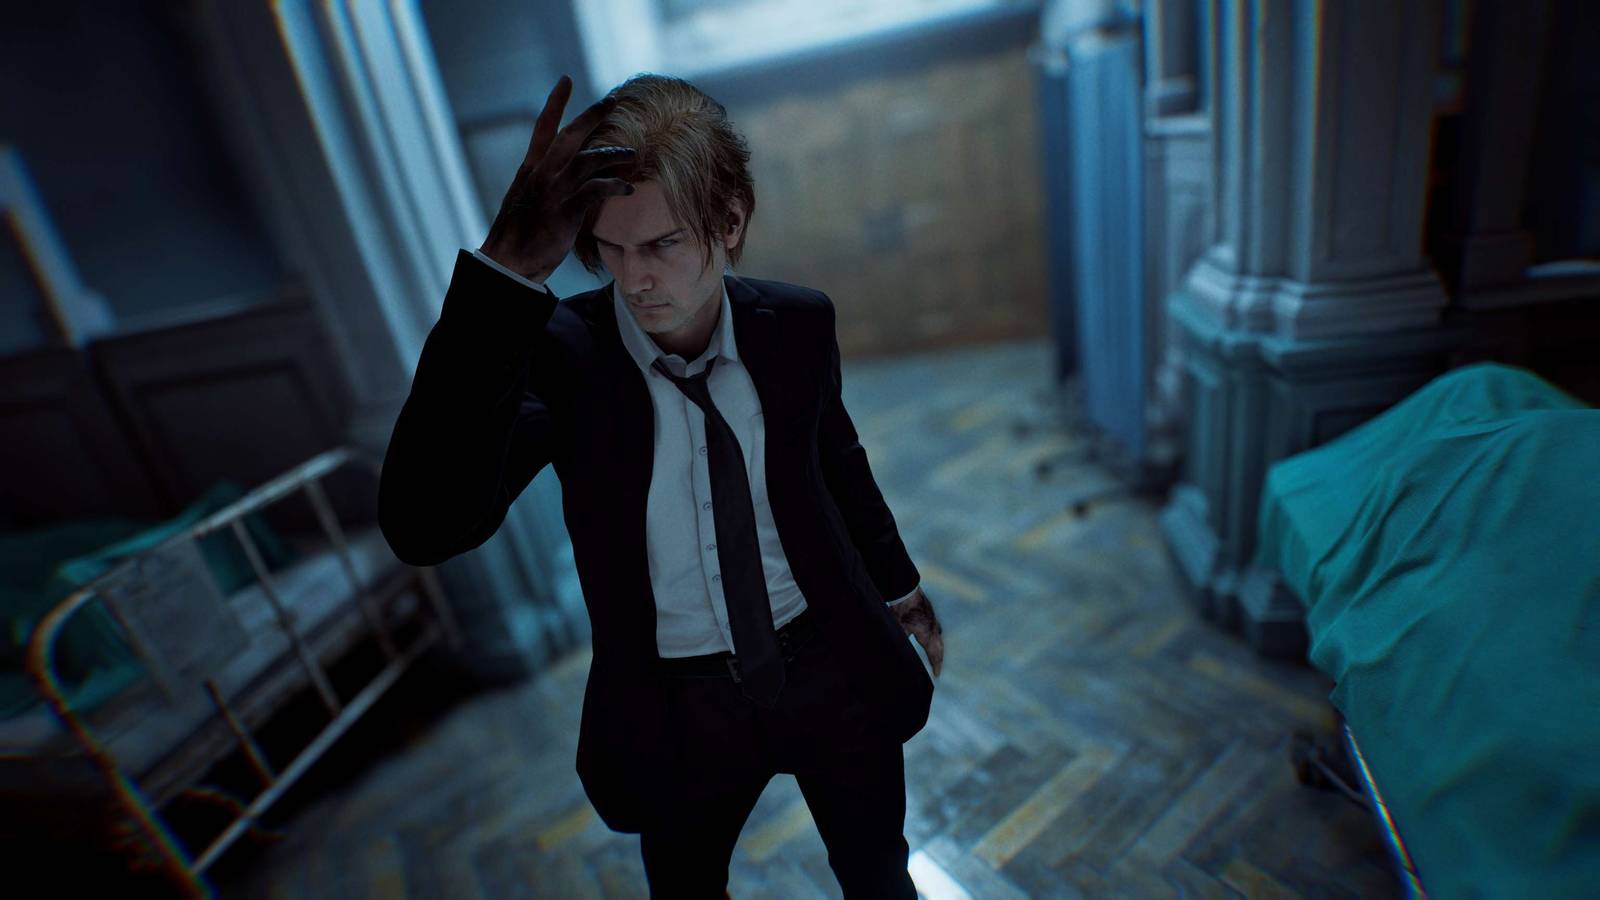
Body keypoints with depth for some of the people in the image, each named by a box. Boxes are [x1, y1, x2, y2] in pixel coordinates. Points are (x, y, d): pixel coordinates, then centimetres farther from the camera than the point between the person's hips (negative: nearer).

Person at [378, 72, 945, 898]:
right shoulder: (559, 352, -20)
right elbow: (424, 529, -35)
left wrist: (898, 585, 16)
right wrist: (504, 273, -45)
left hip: (832, 669, 2)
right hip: (677, 707, 0)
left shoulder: (798, 324, -12)